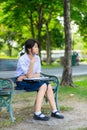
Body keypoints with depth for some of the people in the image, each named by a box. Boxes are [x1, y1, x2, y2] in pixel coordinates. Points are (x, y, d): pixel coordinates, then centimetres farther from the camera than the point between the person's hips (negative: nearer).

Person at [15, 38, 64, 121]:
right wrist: (32, 62, -31)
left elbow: (38, 75, -2)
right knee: (43, 86, -26)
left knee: (48, 85, -17)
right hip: (22, 83, -6)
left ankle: (54, 111, -14)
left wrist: (25, 77, -16)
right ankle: (37, 113, -29)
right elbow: (29, 75, -21)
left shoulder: (37, 58, 3)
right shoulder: (22, 59, -16)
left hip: (32, 80, 6)